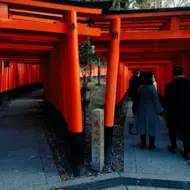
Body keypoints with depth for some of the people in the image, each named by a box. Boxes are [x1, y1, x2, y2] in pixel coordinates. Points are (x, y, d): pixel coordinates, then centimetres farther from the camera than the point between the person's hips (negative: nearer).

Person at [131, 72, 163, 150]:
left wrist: (138, 108, 15)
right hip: (151, 110, -4)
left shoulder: (139, 88, -2)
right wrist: (159, 110, -5)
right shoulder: (152, 87, -15)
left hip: (141, 110, 4)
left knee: (142, 126, 11)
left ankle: (143, 144, 17)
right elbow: (156, 100, -13)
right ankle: (151, 145, 13)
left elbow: (137, 99, 5)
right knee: (152, 127, 7)